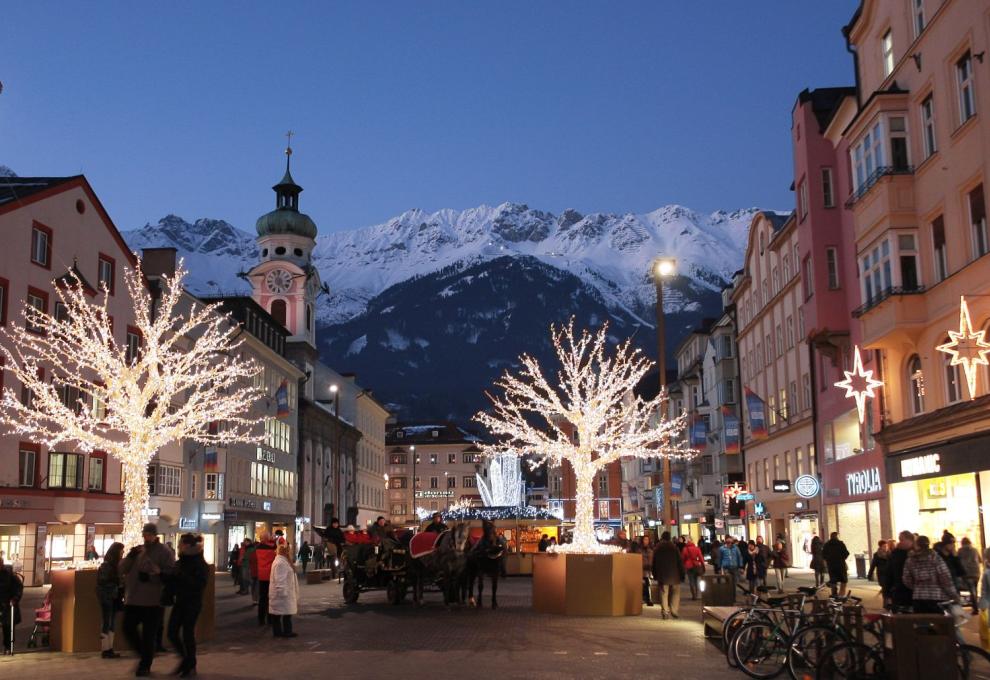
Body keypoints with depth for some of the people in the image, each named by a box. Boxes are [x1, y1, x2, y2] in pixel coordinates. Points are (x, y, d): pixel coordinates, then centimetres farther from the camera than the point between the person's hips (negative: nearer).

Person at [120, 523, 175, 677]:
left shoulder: (164, 552, -5)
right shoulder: (137, 550, 11)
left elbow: (170, 574, -12)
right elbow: (122, 569, 5)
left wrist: (153, 576, -25)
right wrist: (130, 556, -11)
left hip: (153, 601, -5)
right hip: (133, 599, 5)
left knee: (149, 635, 1)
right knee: (128, 628, 7)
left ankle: (145, 666, 14)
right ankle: (144, 655, 29)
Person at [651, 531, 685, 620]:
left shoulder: (657, 548, 4)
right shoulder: (674, 547, -5)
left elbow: (654, 562, 8)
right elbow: (679, 561, -5)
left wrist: (655, 574, 15)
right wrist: (682, 574, 1)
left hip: (662, 575, 2)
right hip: (674, 574, -2)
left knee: (664, 593, 3)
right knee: (675, 592, 9)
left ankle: (665, 611, -5)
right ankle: (674, 610, 0)